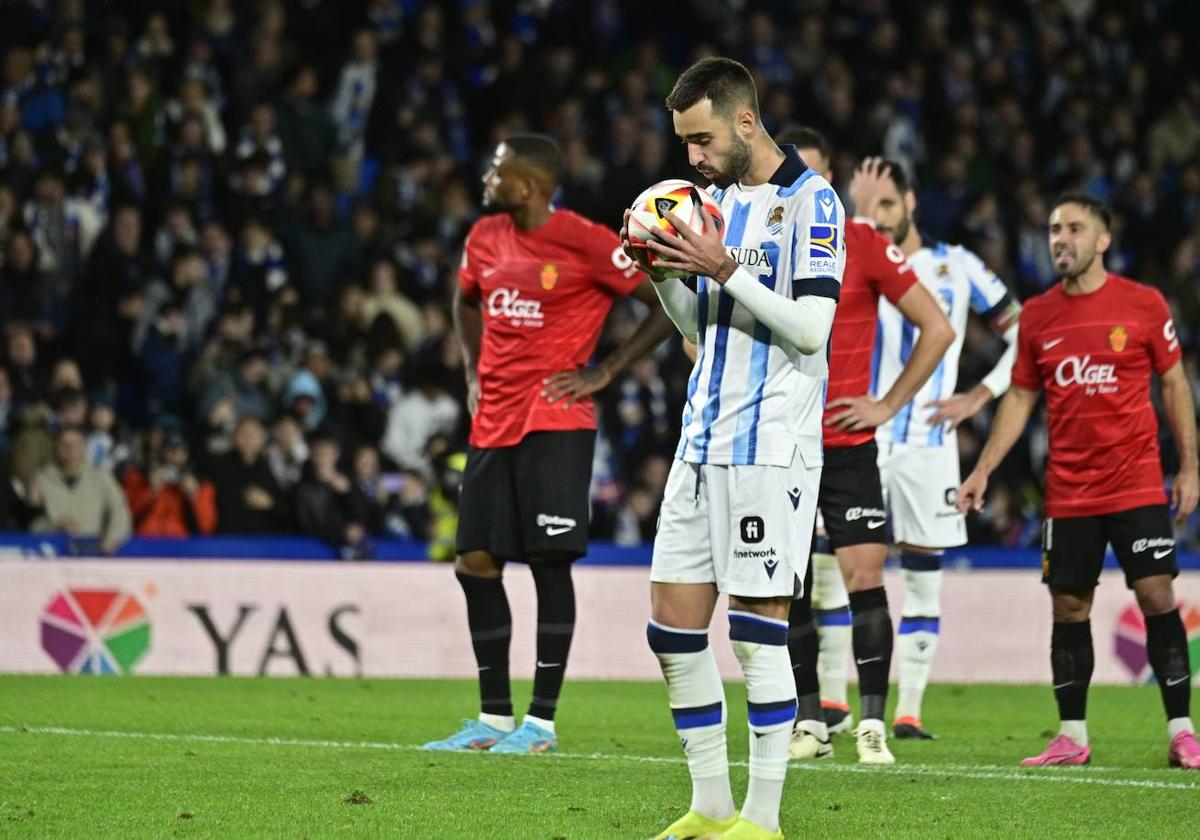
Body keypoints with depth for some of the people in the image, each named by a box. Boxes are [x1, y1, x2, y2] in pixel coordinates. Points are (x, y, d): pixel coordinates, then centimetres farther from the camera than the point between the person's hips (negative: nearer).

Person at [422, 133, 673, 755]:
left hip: (555, 423, -7)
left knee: (549, 561, -8)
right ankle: (494, 718, 14)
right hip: (493, 424, 7)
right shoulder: (485, 238, 10)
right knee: (476, 563, 5)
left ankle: (542, 721, -3)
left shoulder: (586, 242, -10)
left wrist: (603, 373, -8)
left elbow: (669, 306, -8)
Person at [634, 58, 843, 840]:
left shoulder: (810, 202, -9)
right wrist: (663, 275, 4)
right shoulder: (720, 199, 15)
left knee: (759, 629, -6)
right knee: (673, 624, 6)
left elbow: (810, 328, -16)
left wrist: (725, 270, -20)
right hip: (704, 443, 8)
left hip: (771, 447, -8)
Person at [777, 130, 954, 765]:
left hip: (847, 445, -3)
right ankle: (810, 722, 12)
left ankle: (873, 724, -5)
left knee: (864, 575, -10)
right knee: (789, 588, 4)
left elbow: (937, 329, 0)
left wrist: (889, 404, -4)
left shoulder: (863, 244, -3)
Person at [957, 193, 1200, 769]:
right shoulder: (1038, 316, 6)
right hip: (1067, 492, 3)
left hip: (1136, 482, -3)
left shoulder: (1142, 304, -2)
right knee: (1069, 608, 4)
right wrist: (982, 472, 7)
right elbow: (1019, 399, 13)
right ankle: (1072, 737, 12)